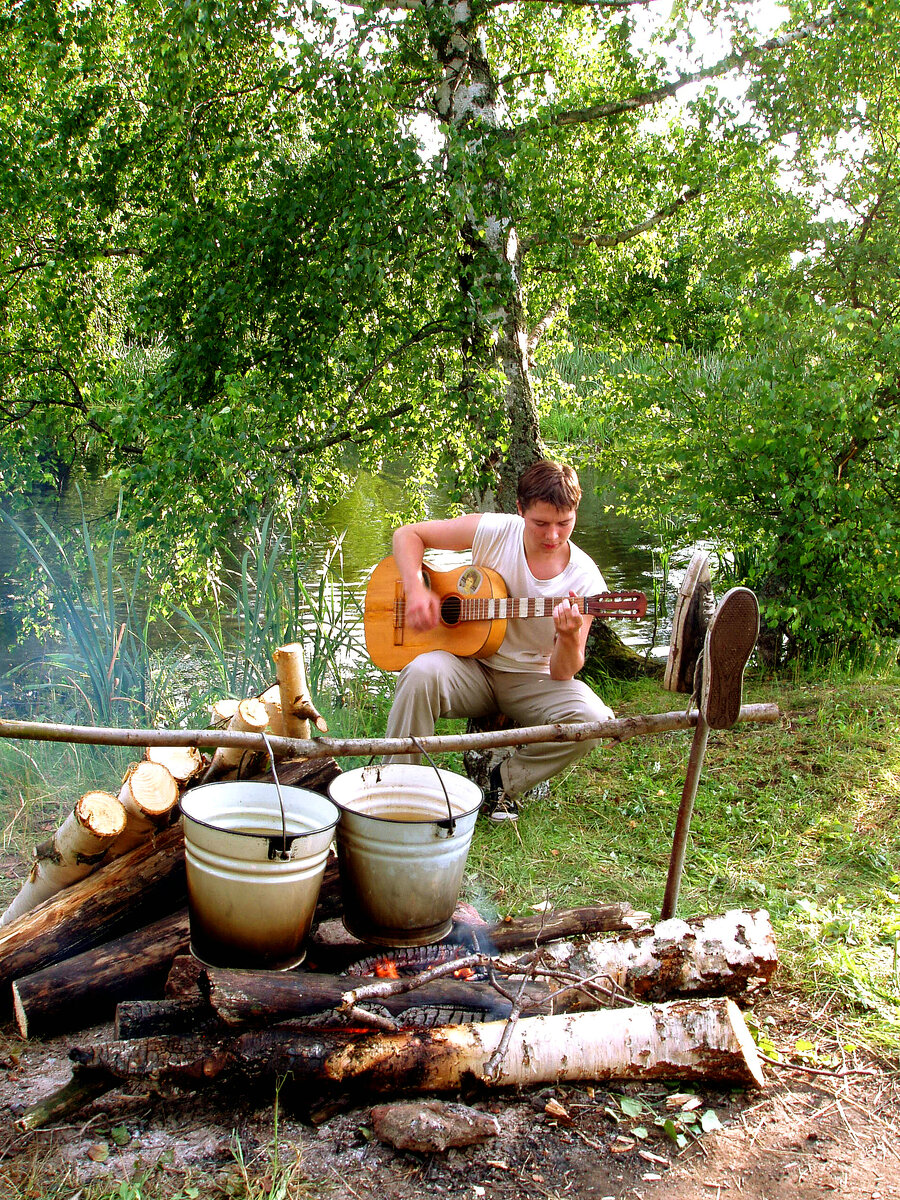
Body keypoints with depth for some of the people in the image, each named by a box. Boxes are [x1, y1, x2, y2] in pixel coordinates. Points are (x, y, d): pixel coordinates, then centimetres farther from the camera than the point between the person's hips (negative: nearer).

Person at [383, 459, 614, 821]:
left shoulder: (585, 579, -11)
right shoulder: (492, 531, -9)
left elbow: (562, 673, -11)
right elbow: (407, 534, -1)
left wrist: (570, 637, -34)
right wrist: (416, 590, -18)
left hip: (531, 680, 1)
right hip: (470, 666, 0)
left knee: (593, 719, -28)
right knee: (421, 672, -34)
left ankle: (506, 781, -3)